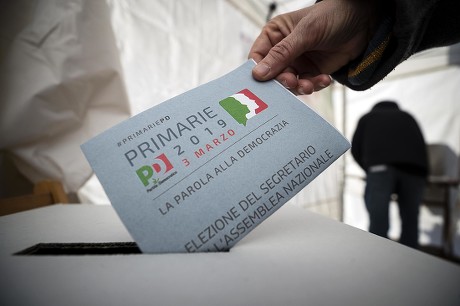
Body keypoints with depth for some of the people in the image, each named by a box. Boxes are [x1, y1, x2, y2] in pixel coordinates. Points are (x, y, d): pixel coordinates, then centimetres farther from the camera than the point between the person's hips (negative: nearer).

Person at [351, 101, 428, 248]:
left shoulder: (368, 117, 29)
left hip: (381, 166, -3)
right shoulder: (407, 117, 36)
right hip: (414, 168, 3)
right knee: (410, 221, 11)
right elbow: (421, 145, 27)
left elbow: (355, 149, 19)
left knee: (378, 223, -6)